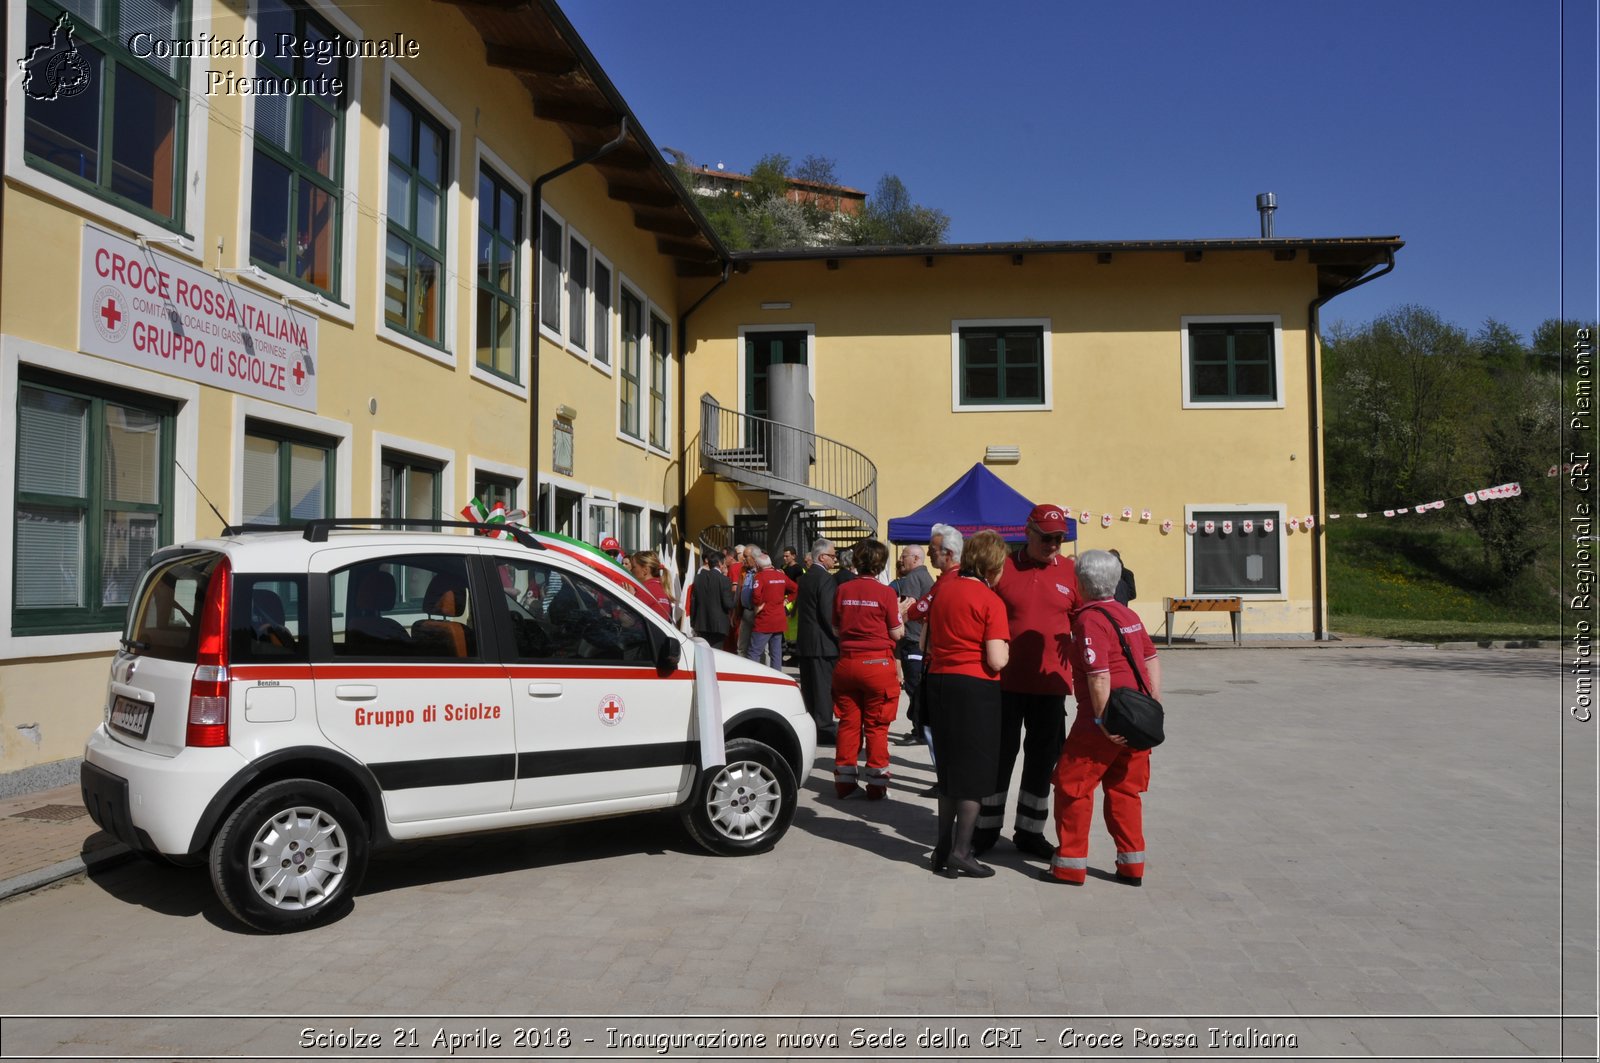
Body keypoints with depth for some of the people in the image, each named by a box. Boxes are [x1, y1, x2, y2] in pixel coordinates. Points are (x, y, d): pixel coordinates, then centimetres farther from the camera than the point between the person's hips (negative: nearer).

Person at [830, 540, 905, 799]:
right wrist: (901, 612, 13)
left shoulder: (842, 590, 1)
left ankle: (844, 781, 17)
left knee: (848, 722, 11)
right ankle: (876, 784, 10)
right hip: (877, 663, -3)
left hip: (847, 662, 4)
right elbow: (896, 633, -4)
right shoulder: (885, 592, -10)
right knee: (876, 726, 5)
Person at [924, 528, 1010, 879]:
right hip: (975, 688, -6)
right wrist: (1005, 647, 2)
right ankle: (961, 851, 5)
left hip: (938, 682, 6)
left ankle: (944, 847, 23)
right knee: (975, 771, 5)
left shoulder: (942, 589, 7)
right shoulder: (991, 601, -12)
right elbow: (997, 660, -16)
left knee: (949, 768, 17)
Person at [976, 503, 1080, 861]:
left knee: (1043, 757, 12)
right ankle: (986, 828, 22)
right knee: (999, 753, 8)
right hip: (1005, 680, -2)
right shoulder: (1002, 566, -5)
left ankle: (1030, 831, 26)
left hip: (1050, 681, 3)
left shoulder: (1069, 571, 2)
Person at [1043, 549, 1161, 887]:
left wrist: (1102, 721, -18)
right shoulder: (1128, 614, 11)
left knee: (1072, 786, 4)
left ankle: (1070, 864, 10)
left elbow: (1099, 676, -22)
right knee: (1124, 789, 16)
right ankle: (1132, 865, 19)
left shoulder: (1089, 620, -15)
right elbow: (1152, 661, 13)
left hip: (1107, 722, -8)